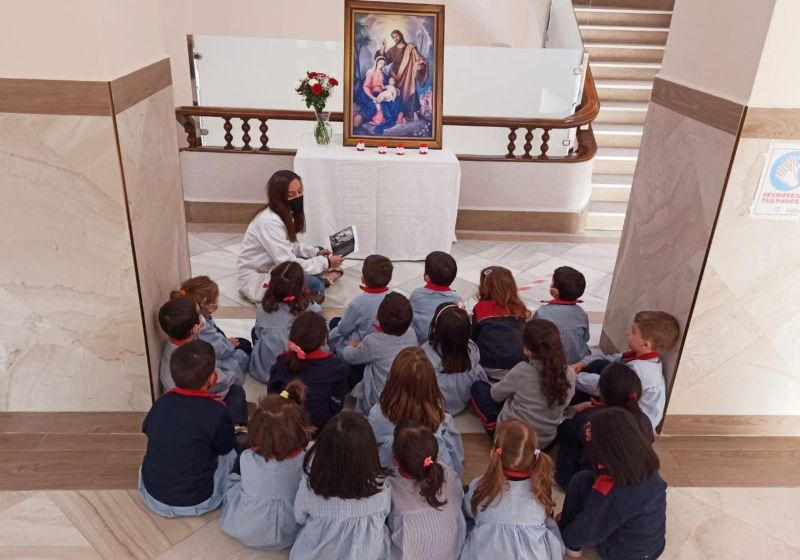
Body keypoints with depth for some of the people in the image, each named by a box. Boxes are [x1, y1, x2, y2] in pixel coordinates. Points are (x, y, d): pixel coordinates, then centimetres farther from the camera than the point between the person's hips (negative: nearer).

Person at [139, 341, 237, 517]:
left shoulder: (161, 404, -9)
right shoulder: (216, 412, -22)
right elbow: (226, 447, -5)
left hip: (151, 496, 4)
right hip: (196, 503, -4)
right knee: (234, 451, 15)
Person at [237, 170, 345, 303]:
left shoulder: (285, 213, -2)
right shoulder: (270, 222, -29)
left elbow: (290, 245, 11)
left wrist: (316, 252, -4)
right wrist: (326, 262, -22)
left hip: (273, 267, 10)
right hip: (255, 279, -10)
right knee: (312, 284, -29)